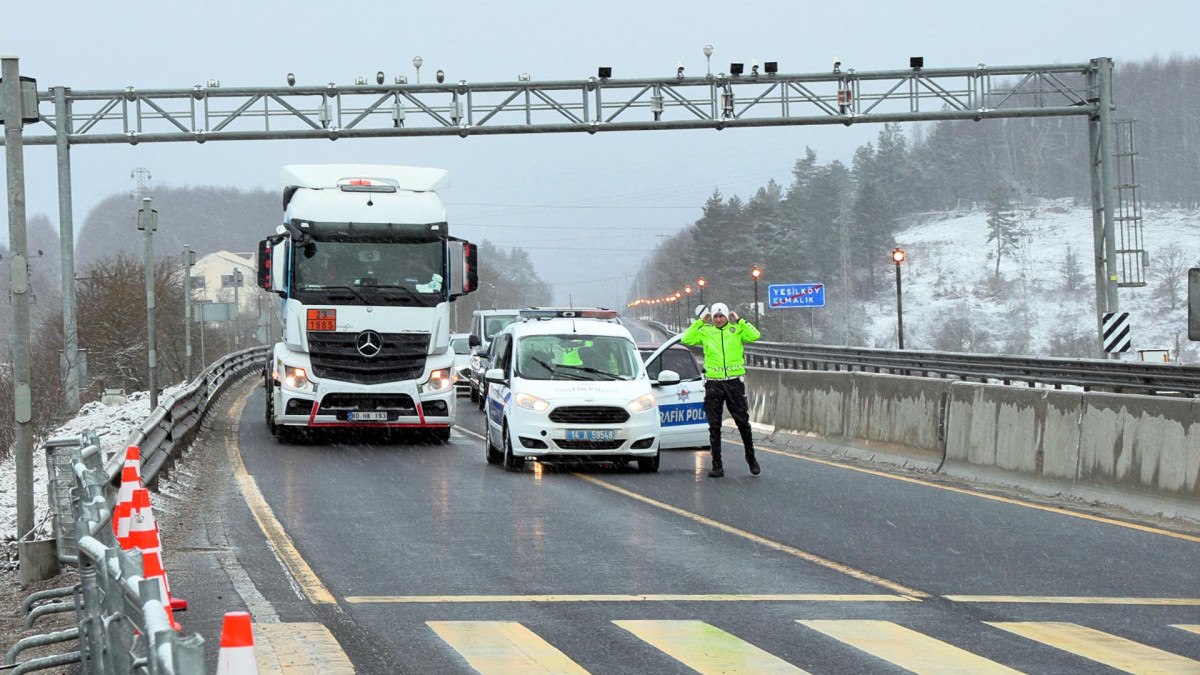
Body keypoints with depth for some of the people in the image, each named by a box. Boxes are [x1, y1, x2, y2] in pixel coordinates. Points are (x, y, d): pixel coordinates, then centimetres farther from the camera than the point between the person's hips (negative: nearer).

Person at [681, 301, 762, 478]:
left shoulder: (737, 330, 6)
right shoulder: (705, 332, 9)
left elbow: (755, 336, -9)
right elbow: (686, 339, 0)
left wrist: (739, 321, -5)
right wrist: (699, 322, 0)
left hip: (735, 382, -1)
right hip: (713, 383, 1)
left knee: (743, 423, 3)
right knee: (714, 426, 2)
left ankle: (751, 459, 20)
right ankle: (717, 465, 6)